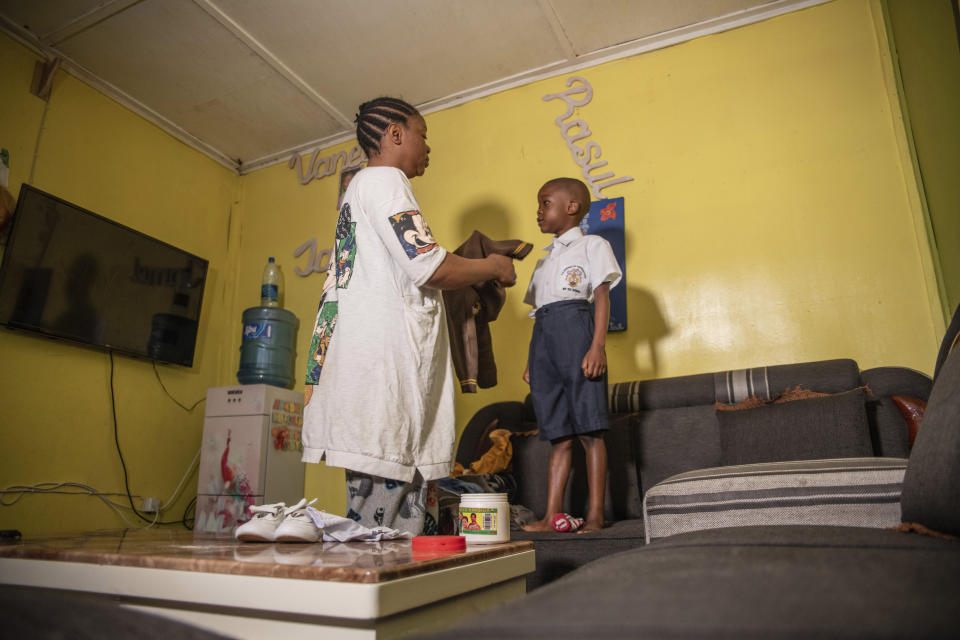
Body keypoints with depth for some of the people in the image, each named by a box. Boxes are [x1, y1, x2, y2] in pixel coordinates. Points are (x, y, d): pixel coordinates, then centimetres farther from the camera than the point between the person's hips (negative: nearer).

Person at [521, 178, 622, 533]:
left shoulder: (591, 245, 10)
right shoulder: (544, 261, 29)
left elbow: (601, 297, -2)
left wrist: (597, 345, -15)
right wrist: (531, 362, 17)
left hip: (576, 328, -6)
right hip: (544, 341, 6)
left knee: (588, 430, -6)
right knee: (559, 435, 4)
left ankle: (596, 514, -1)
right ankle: (551, 515, 4)